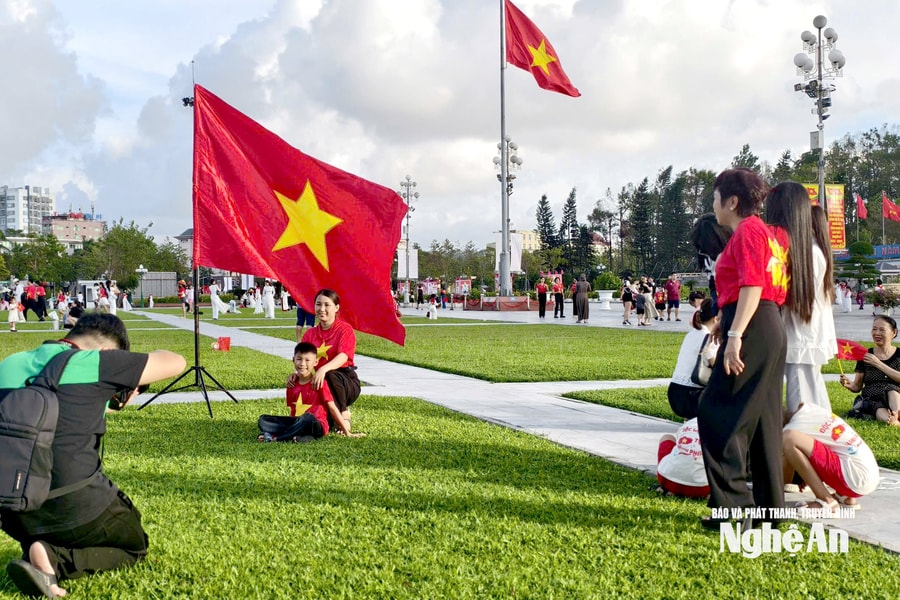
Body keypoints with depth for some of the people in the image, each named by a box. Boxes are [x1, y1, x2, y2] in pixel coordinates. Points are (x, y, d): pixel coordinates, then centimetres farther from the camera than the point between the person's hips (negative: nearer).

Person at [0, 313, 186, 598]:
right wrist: (132, 366, 16)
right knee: (134, 547, 21)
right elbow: (176, 362, -2)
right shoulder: (96, 363, -10)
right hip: (76, 506, -6)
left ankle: (35, 552, 3)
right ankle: (55, 560, -6)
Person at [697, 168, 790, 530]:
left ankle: (734, 507, -10)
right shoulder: (769, 233, 21)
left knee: (717, 414, -8)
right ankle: (769, 506, 17)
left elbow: (752, 285, -19)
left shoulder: (747, 231, -9)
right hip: (772, 330, 10)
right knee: (763, 419, 12)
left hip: (752, 330, -10)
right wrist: (728, 321, 23)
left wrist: (735, 334, -25)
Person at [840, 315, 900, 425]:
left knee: (891, 388, -34)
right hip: (871, 401, 1)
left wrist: (878, 364, -15)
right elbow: (857, 386, 11)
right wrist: (849, 384, -13)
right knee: (879, 409, -35)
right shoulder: (865, 356, 9)